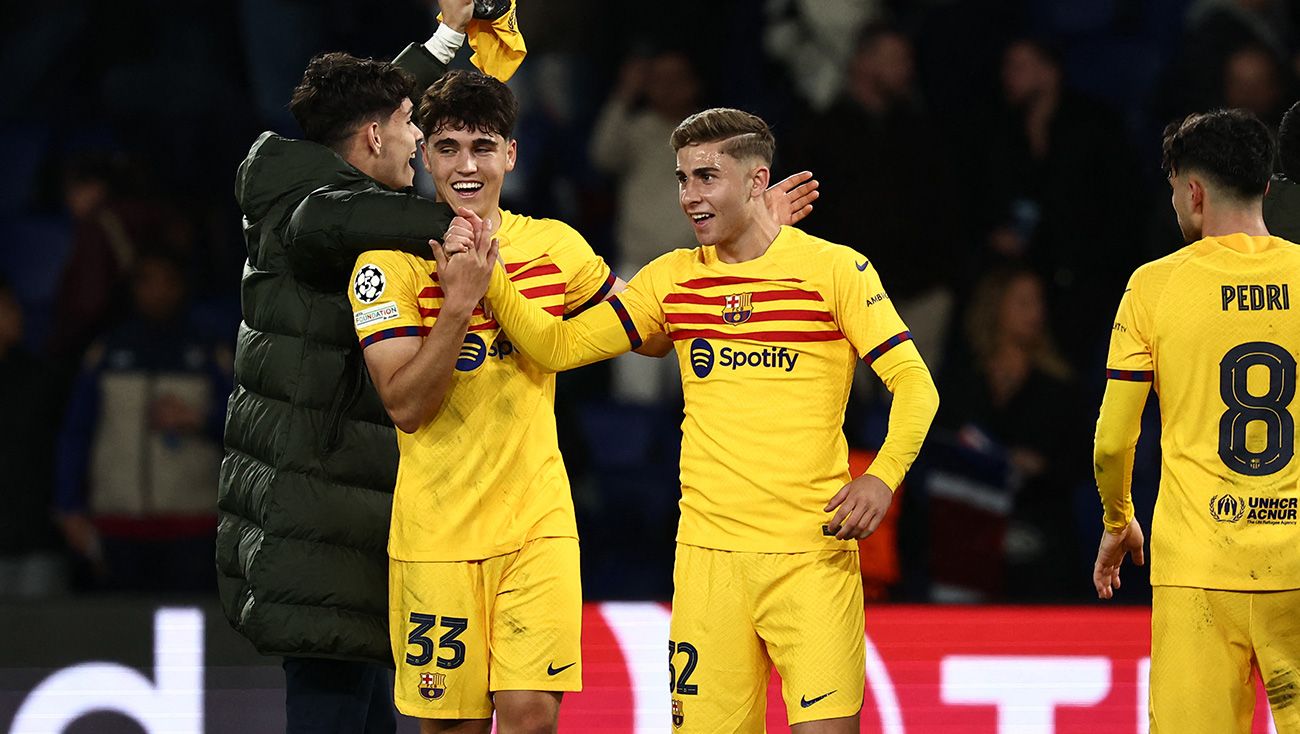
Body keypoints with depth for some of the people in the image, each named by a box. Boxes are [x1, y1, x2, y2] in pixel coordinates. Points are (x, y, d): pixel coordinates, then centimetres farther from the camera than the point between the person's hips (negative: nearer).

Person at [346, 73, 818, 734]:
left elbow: (652, 335, 17)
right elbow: (405, 406, -13)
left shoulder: (555, 246, 5)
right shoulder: (389, 261, -5)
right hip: (435, 530, -2)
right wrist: (459, 303, -24)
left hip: (537, 527, 2)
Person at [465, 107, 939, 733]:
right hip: (707, 555, 3)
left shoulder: (834, 269, -1)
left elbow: (915, 384, -3)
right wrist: (489, 281, -5)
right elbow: (559, 346, 11)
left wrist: (882, 477, -19)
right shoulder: (673, 278, 11)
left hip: (811, 554, -3)